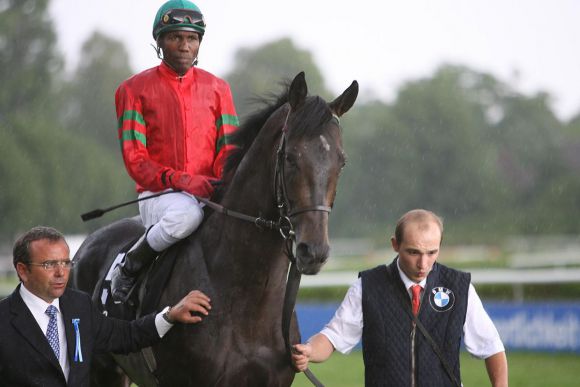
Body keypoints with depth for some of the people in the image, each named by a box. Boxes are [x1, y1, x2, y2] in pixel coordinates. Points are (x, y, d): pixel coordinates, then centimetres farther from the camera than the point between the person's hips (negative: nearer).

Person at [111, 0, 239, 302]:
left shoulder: (217, 88, 14)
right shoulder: (134, 90, 4)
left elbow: (229, 148, 10)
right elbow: (134, 158, -4)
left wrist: (225, 182, -15)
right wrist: (182, 182, -20)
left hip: (211, 194, 4)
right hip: (158, 194, -4)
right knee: (186, 212, -38)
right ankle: (126, 271, -14)